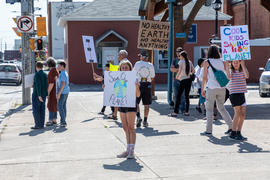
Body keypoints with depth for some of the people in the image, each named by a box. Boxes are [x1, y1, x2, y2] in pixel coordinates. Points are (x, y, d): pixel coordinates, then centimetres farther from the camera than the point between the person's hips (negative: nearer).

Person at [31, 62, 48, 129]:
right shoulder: (45, 75, 7)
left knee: (36, 110, -3)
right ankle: (42, 124, 9)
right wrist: (46, 94, 14)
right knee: (42, 110, 8)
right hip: (43, 95, 7)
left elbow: (38, 85, -21)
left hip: (37, 95, -7)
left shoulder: (37, 74, -15)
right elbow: (47, 85, 9)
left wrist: (39, 95, -23)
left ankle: (38, 125, -4)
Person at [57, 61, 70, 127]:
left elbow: (63, 84, -23)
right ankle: (63, 121, 14)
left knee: (60, 107, -8)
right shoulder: (66, 73, 14)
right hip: (66, 92, 10)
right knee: (64, 106, 11)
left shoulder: (62, 74, -17)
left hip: (62, 92, -10)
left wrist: (59, 93, -23)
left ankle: (63, 122, -9)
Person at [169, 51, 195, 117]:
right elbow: (193, 71, 9)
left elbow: (179, 71, -14)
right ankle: (187, 111, 10)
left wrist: (177, 76, 2)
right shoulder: (189, 62, 11)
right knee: (187, 96, 11)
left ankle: (175, 112, -8)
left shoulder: (181, 61, -5)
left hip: (183, 80, -6)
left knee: (178, 96, -4)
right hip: (189, 80, 6)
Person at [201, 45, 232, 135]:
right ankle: (231, 125, 11)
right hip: (222, 88, 4)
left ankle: (209, 130, 2)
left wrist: (203, 89, 3)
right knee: (221, 107, 17)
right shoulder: (222, 62, 7)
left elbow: (204, 77, -3)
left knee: (209, 109, 3)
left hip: (211, 88, -4)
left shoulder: (207, 62, -3)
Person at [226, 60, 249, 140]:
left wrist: (243, 65, -13)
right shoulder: (231, 71, 2)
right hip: (234, 94, -4)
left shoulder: (243, 71, 9)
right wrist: (227, 66, -20)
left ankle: (238, 133, 12)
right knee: (238, 113, -10)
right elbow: (229, 77, -20)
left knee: (243, 114, 3)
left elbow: (247, 76, -12)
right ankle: (233, 133, -5)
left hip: (242, 94, 4)